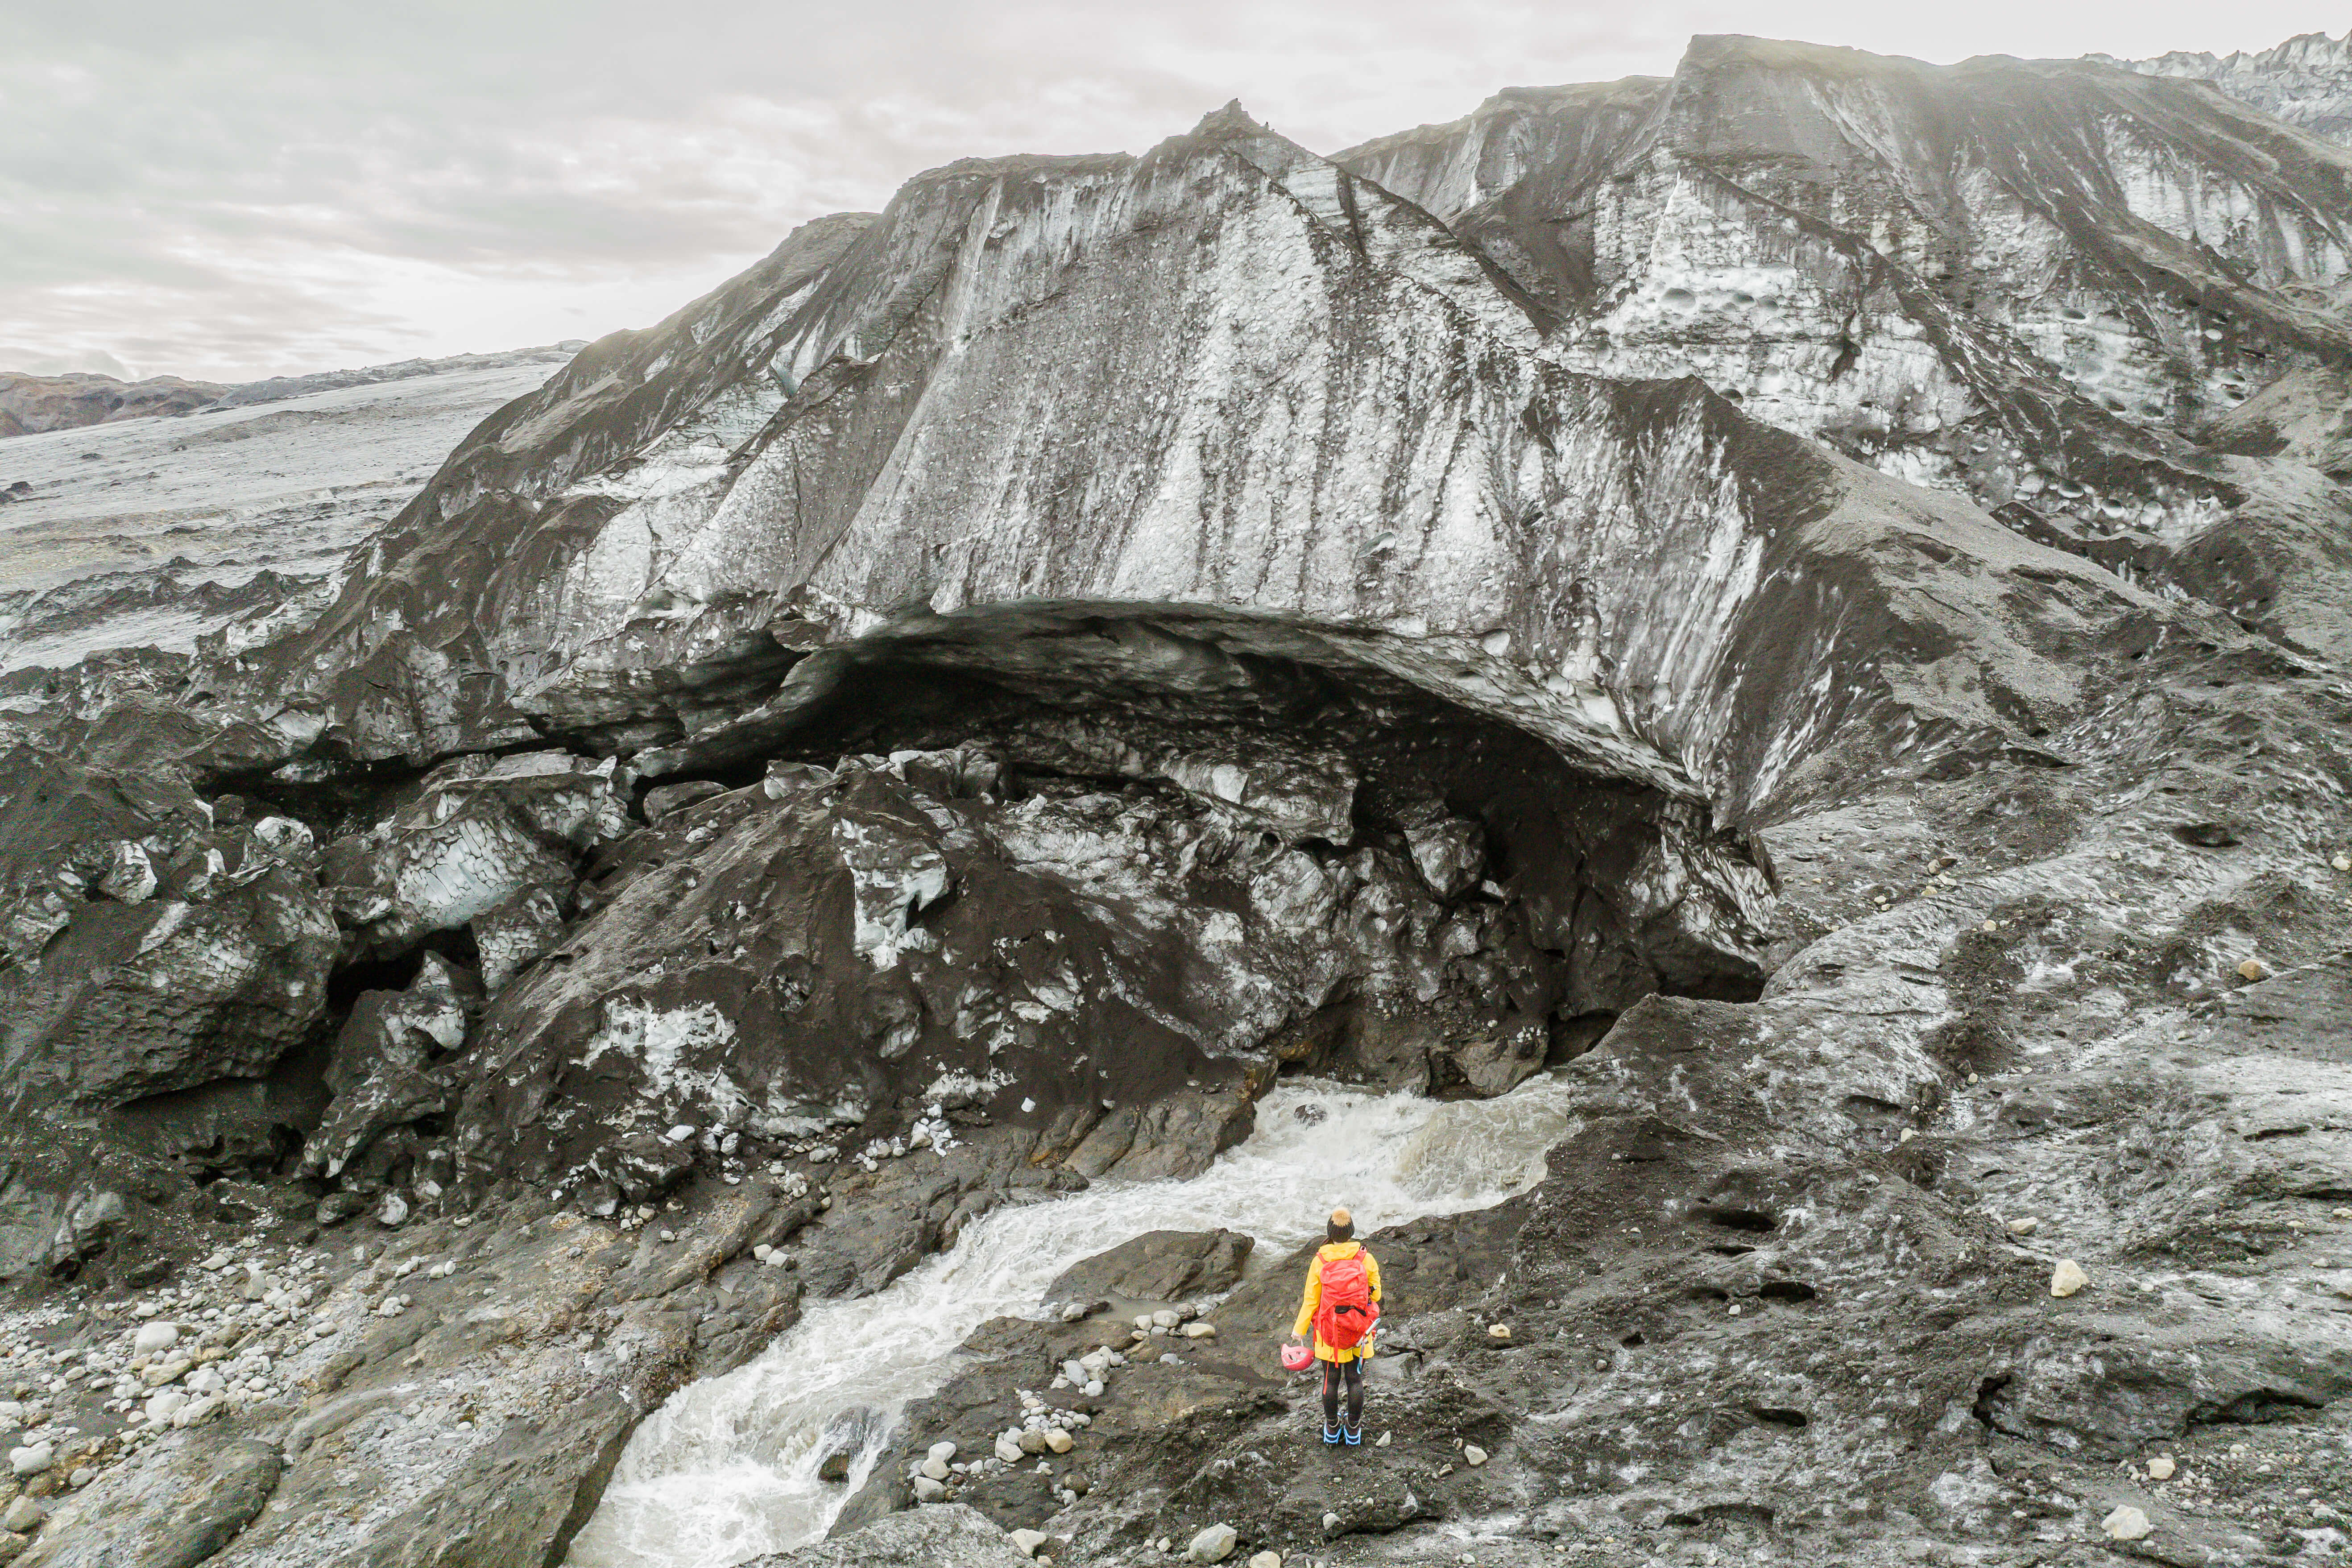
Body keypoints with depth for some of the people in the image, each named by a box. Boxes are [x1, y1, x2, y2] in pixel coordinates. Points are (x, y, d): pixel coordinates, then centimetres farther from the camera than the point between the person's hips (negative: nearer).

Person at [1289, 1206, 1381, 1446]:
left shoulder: (1319, 1262, -13)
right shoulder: (1365, 1258, -12)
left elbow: (1310, 1300, -4)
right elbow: (1376, 1293, 0)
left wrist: (1299, 1329, 9)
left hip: (1328, 1331, 0)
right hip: (1359, 1331, 0)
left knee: (1331, 1380, 14)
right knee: (1355, 1379, 13)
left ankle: (1332, 1430, 28)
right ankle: (1354, 1432, 24)